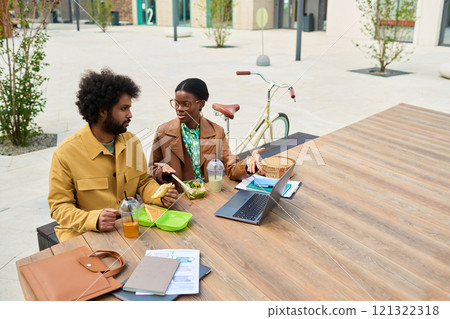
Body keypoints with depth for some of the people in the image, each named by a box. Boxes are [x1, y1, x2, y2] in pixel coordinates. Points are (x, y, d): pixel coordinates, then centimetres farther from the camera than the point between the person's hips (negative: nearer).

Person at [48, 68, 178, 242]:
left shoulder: (132, 141, 4)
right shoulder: (65, 153, -13)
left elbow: (143, 182, 15)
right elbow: (59, 206, -8)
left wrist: (161, 197, -8)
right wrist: (94, 220, -27)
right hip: (84, 234, -5)